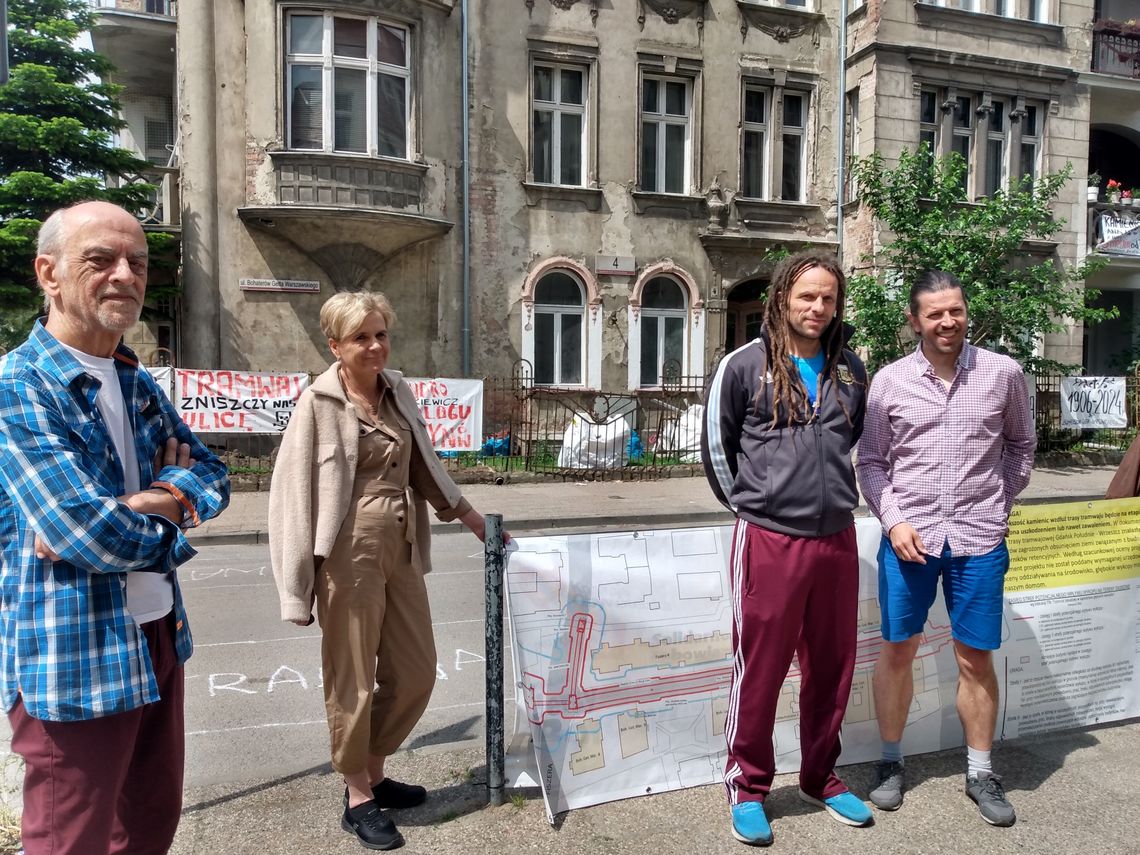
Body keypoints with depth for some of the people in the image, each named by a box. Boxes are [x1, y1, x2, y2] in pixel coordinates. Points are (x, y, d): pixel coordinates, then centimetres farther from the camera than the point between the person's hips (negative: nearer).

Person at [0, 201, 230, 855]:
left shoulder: (140, 385, 9)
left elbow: (212, 476, 6)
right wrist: (171, 507, -5)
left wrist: (138, 503, -14)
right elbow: (95, 538, -25)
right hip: (74, 661, -7)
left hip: (160, 640, 7)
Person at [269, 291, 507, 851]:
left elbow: (424, 466, 17)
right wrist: (302, 579, -12)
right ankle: (358, 798, 26)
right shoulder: (319, 403, -9)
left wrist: (475, 521, 19)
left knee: (416, 671, 13)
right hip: (350, 552, -6)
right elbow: (295, 490, -9)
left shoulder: (397, 390, 8)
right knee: (353, 679, 6)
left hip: (402, 550, 7)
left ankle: (374, 772, 34)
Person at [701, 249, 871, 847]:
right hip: (768, 541, -4)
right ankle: (747, 788, 23)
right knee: (759, 669, 4)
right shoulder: (745, 365, -5)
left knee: (831, 666, 15)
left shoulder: (850, 370, 8)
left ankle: (821, 779, 34)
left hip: (836, 539, 5)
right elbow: (716, 445, 4)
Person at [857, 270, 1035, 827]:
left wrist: (998, 502, 9)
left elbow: (1021, 443, 16)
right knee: (898, 651, 9)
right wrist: (894, 521, -8)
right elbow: (872, 461, 3)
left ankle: (980, 773, 27)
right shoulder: (889, 381, -1)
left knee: (976, 659, 8)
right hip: (909, 536, 0)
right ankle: (891, 761, 27)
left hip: (979, 539, 1)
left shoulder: (1003, 373, 1)